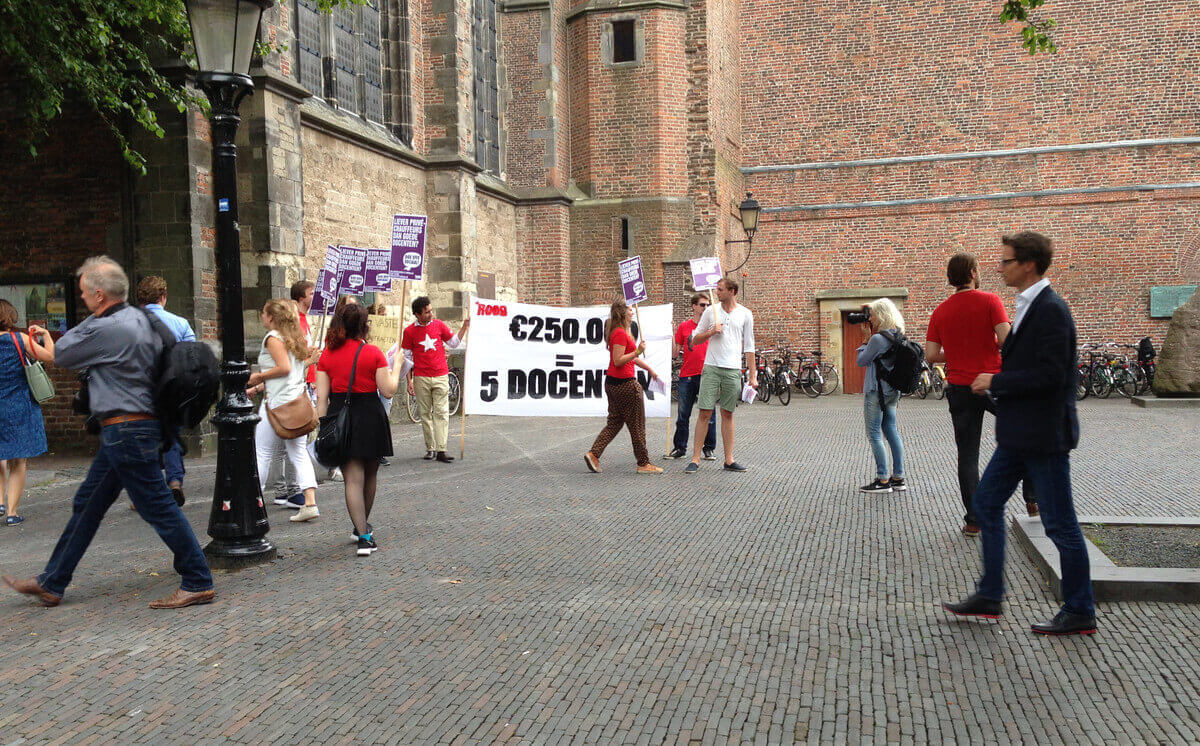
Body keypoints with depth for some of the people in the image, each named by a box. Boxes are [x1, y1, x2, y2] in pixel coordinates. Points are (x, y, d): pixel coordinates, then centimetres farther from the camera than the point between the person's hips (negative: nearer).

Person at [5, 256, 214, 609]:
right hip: (123, 433, 10)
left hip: (126, 431, -10)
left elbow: (59, 356, -3)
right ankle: (51, 583, 26)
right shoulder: (138, 318, 10)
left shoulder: (107, 329, -18)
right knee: (87, 505, 16)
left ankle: (198, 582, 3)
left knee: (158, 507, -4)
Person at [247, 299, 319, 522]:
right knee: (299, 453, 5)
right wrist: (257, 389, 22)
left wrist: (259, 376, -6)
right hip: (297, 401, 8)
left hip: (278, 404, -8)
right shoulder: (294, 338, 19)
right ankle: (310, 503, -3)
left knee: (262, 454, 1)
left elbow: (284, 368, -19)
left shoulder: (273, 338, -7)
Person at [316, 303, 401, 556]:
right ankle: (363, 527, 34)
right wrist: (396, 371, 10)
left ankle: (363, 536, -7)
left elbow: (321, 397, -1)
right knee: (369, 476, 18)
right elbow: (388, 391, -7)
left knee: (353, 480, 1)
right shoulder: (373, 353, -7)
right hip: (370, 416, -1)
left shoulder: (327, 355, 1)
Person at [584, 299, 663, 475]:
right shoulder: (620, 334, -16)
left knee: (614, 423, 12)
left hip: (612, 382, 10)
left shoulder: (618, 332, 16)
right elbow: (618, 361, -21)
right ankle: (644, 464, 7)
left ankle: (593, 454, 1)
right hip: (625, 383, -10)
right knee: (637, 426, 0)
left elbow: (631, 357, 24)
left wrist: (649, 369, 28)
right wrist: (637, 352, -24)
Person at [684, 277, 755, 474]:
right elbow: (694, 340, 12)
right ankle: (695, 459, 0)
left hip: (733, 370, 0)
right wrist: (710, 332, -8)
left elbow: (749, 347, 10)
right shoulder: (711, 311, 7)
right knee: (705, 413, -4)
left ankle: (729, 460, 11)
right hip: (711, 368, 0)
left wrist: (753, 376, 5)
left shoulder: (745, 314, 7)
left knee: (728, 415, 6)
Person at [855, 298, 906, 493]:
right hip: (893, 390, 9)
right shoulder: (897, 337, 7)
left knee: (874, 433, -2)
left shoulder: (878, 339, -19)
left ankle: (883, 480, -3)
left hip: (876, 391, -9)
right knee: (891, 431, 12)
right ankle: (898, 478, 14)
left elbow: (862, 361, -9)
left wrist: (867, 340, 0)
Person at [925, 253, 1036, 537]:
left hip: (960, 389, 3)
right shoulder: (990, 301, -8)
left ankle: (973, 520, 6)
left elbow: (931, 355, -2)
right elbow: (1006, 341, -17)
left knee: (967, 456, 6)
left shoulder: (940, 312, 2)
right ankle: (1033, 499, 22)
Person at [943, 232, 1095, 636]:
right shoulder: (1029, 306, 13)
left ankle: (1080, 613, 14)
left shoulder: (1051, 310, -18)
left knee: (1060, 524, 0)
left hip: (1044, 436, -10)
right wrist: (995, 384, 6)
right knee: (986, 504, 14)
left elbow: (1050, 375, -24)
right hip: (1019, 435, 10)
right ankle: (989, 596, 23)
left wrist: (996, 382, -15)